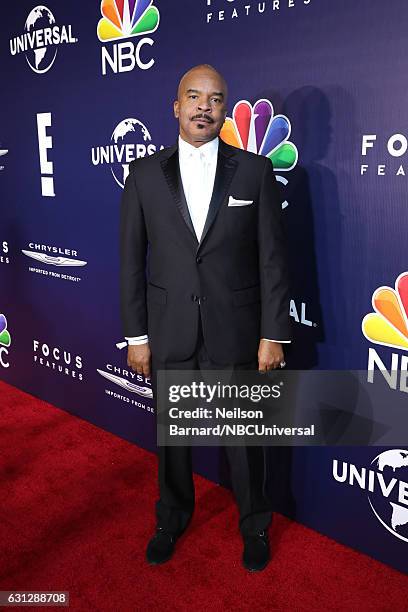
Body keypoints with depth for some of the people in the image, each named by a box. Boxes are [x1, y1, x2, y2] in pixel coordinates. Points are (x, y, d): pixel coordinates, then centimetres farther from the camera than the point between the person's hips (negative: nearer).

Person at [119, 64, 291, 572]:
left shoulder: (255, 170, -2)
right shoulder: (145, 174, 1)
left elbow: (271, 259, -3)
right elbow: (132, 260, 2)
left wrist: (273, 334, -6)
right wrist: (135, 334, -1)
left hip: (236, 331, -1)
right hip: (169, 333, 2)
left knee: (243, 436, 14)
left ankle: (254, 524, 39)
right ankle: (172, 518, 43)